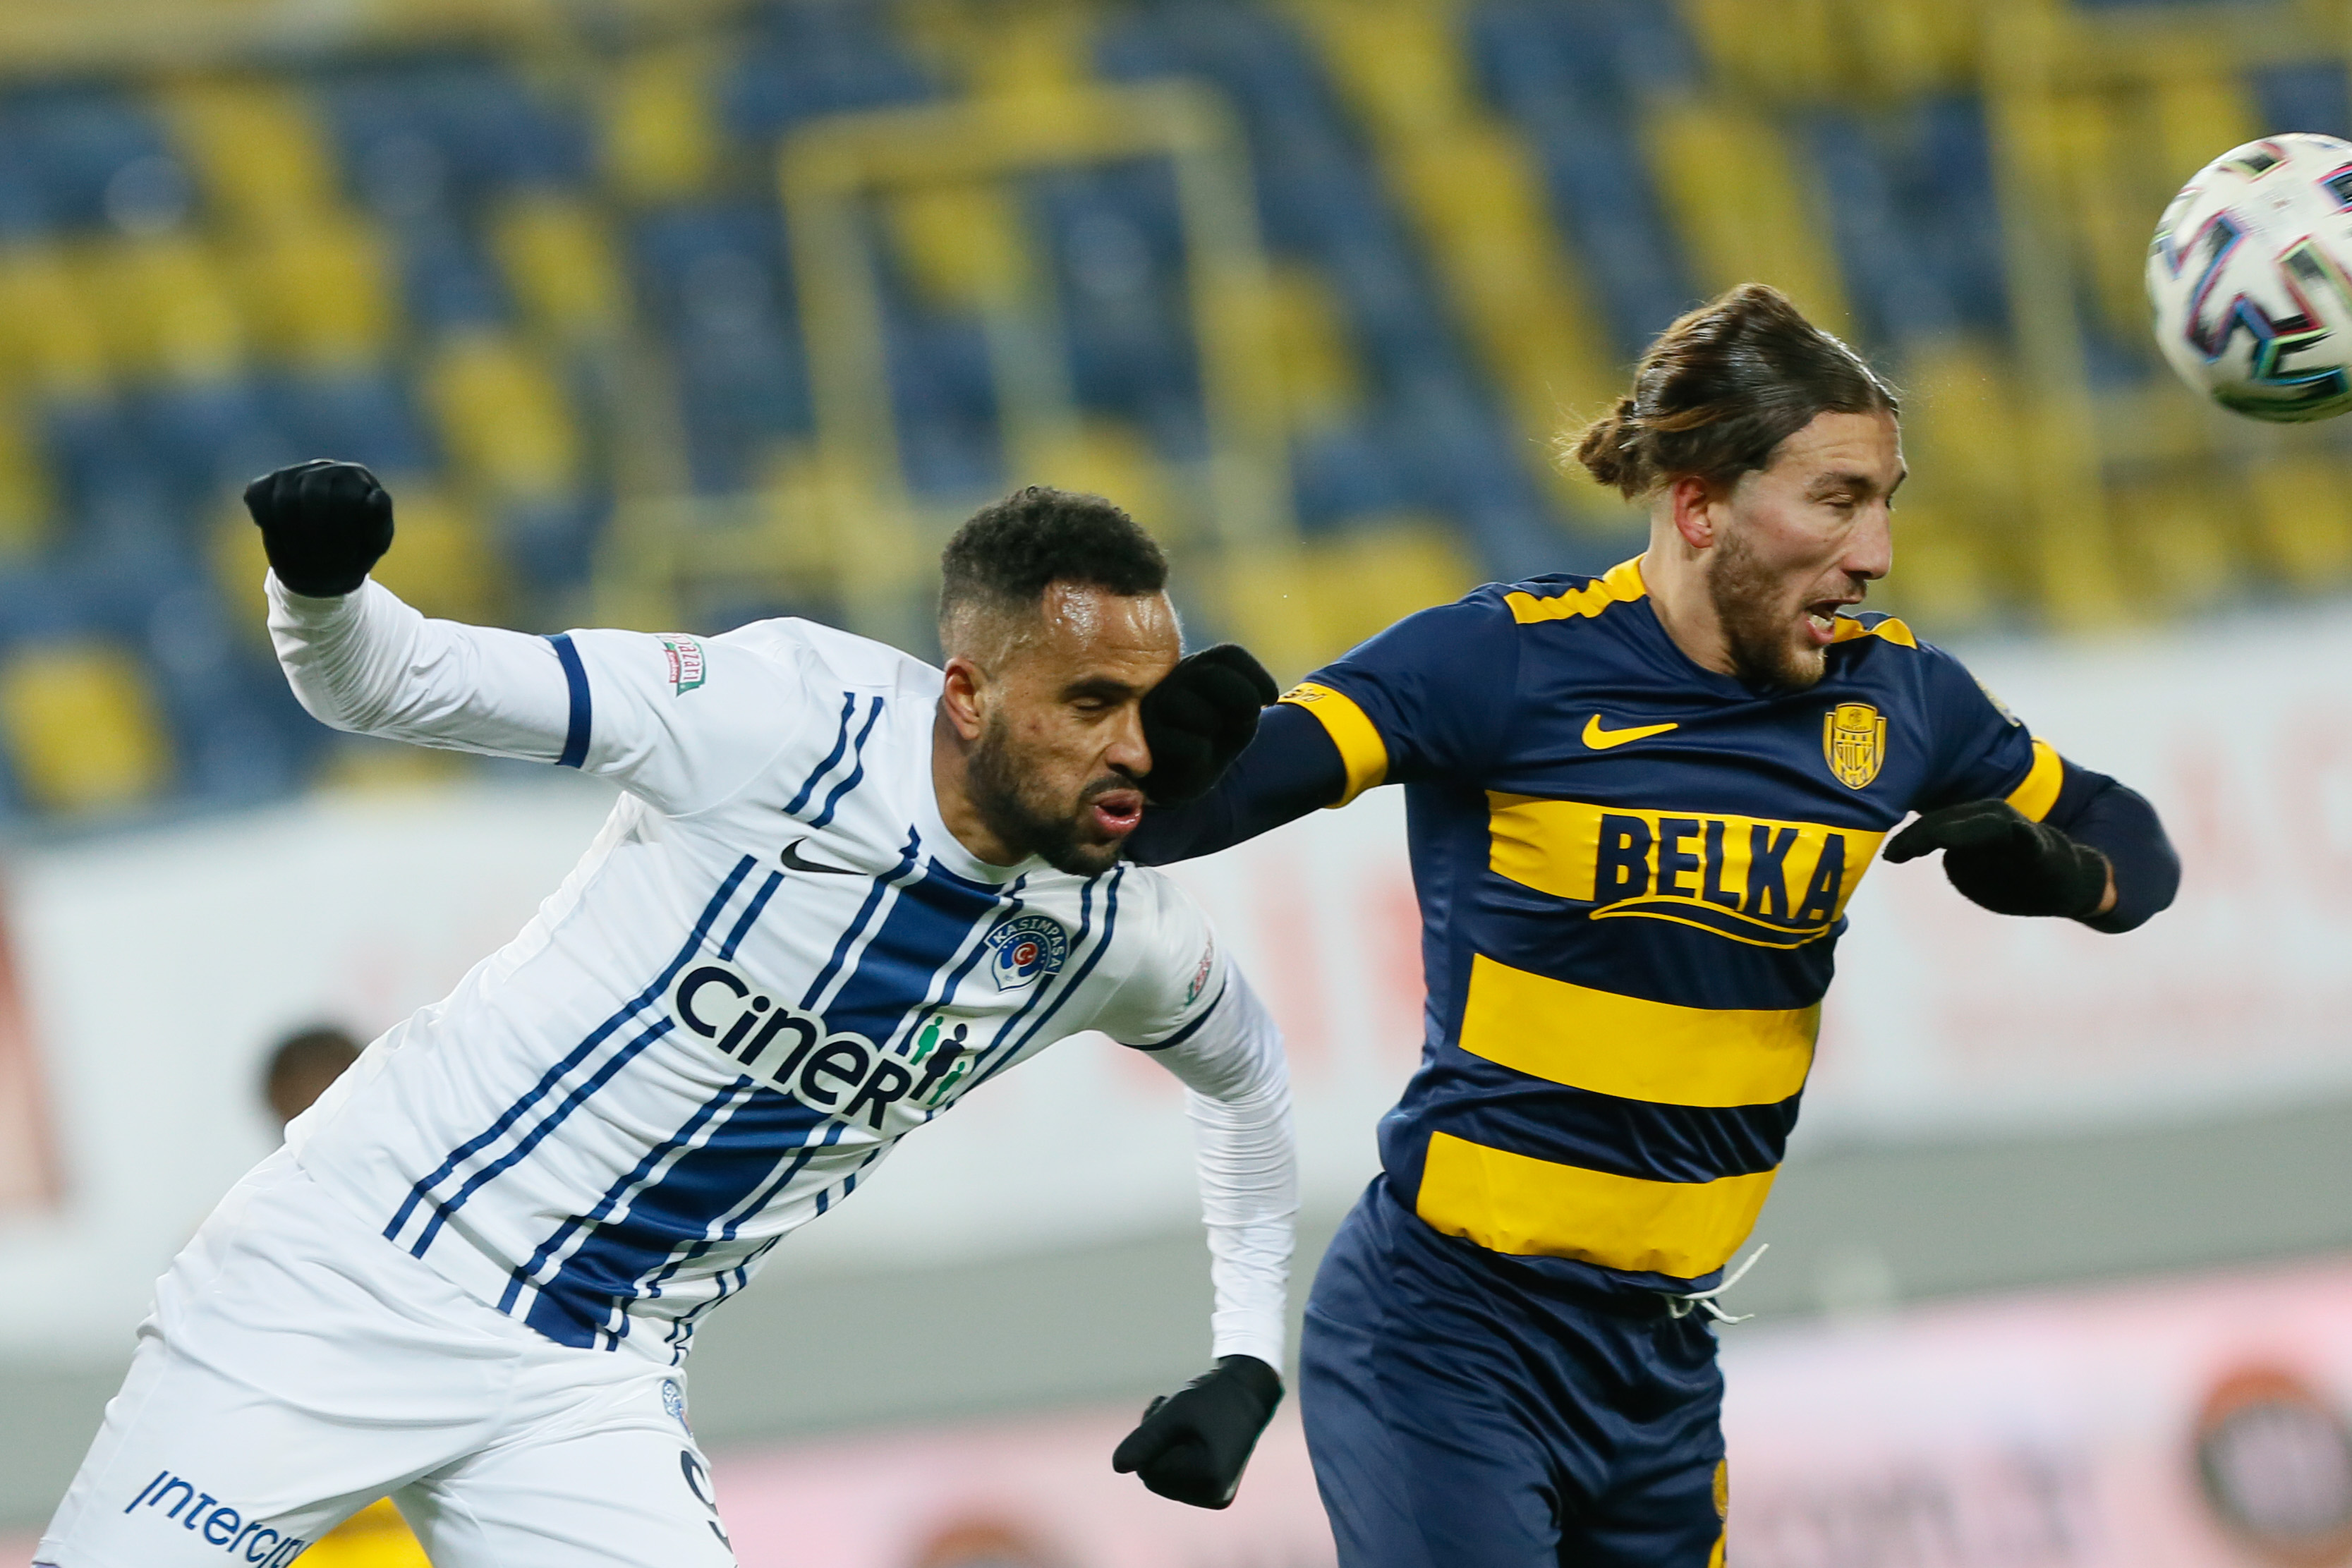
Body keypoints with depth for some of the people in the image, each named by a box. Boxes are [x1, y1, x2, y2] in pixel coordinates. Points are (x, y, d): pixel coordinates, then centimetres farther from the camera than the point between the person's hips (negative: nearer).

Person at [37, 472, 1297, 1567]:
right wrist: (317, 584, -38)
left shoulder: (1109, 932, -3)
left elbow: (1242, 1072, 21)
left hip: (590, 1390, 4)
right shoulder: (790, 715, -19)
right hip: (351, 1276, -4)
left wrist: (1247, 1359, 15)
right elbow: (387, 681, -17)